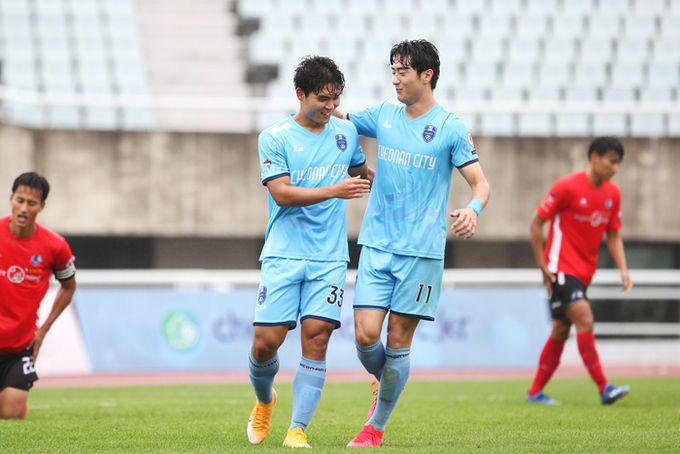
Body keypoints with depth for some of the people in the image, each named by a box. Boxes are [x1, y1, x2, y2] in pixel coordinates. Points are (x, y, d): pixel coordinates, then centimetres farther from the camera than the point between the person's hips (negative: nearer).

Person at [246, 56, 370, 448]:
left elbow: (362, 175, 31)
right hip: (283, 255, -2)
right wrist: (334, 190, -19)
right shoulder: (274, 138, -1)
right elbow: (282, 193, -12)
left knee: (317, 338, -11)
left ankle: (298, 430, -7)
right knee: (267, 340, -7)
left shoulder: (347, 132, 11)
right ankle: (264, 401, 25)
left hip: (330, 258, 2)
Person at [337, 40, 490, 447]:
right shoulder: (384, 114, 8)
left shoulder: (452, 128, -3)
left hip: (421, 250, -3)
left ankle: (376, 427, 13)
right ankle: (384, 382, 27)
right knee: (365, 336, -6)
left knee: (398, 341, -1)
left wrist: (473, 209, -25)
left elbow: (480, 182, -3)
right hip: (376, 246, 3)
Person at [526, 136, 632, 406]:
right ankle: (604, 388, -20)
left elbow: (613, 236, 14)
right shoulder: (568, 187, -13)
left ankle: (535, 392, 16)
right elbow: (537, 224, -8)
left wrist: (623, 269, -1)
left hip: (584, 272, 7)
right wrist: (543, 266, -11)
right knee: (585, 321, -18)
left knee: (561, 332, 9)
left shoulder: (612, 194, 7)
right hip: (561, 269, -7)